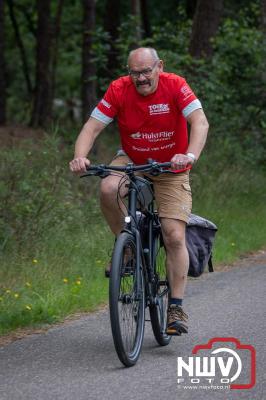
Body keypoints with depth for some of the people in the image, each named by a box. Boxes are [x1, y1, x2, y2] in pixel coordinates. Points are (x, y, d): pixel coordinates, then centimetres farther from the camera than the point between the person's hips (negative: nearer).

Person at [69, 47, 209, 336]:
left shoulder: (175, 86, -19)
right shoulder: (119, 90, -16)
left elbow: (200, 122, -29)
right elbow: (92, 127, -19)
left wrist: (190, 155, -48)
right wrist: (80, 157, -39)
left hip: (171, 169, -1)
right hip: (132, 161, 1)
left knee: (175, 237, -11)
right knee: (108, 188, -33)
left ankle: (176, 307, 1)